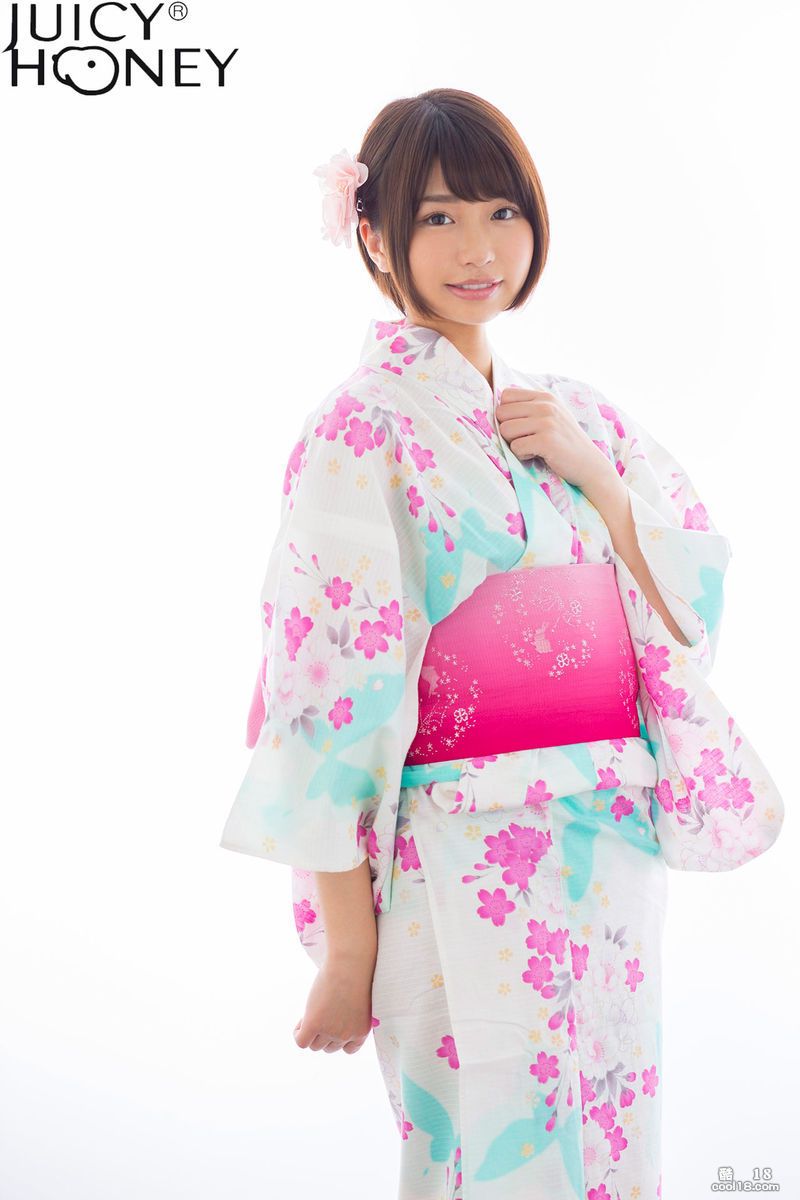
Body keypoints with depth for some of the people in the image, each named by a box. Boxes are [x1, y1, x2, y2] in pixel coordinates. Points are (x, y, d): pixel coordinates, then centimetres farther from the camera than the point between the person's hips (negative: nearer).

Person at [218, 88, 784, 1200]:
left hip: (620, 853, 6)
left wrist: (592, 470, -9)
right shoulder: (364, 427, -10)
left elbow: (694, 596, 7)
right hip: (468, 880, -6)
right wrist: (348, 948, -14)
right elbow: (331, 697, -13)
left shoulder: (572, 409, 9)